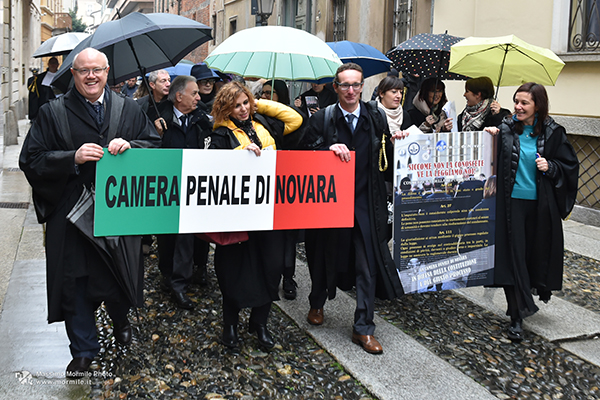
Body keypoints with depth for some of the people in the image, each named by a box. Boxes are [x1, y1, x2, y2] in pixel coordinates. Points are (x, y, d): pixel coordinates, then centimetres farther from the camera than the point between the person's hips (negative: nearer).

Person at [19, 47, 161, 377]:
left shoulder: (128, 109, 7)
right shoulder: (52, 113, 1)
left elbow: (155, 145, 8)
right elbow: (31, 160, -4)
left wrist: (130, 146, -13)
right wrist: (73, 158, -18)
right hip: (71, 212, -1)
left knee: (118, 276, 10)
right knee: (75, 283, 5)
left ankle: (120, 319, 44)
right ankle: (84, 352, 22)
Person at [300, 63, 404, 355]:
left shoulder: (376, 118, 5)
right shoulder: (321, 119, -1)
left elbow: (386, 158, 7)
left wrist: (394, 143, -12)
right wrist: (329, 149, -20)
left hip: (366, 203, 1)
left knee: (367, 265, 0)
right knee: (324, 255, 16)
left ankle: (363, 328, 10)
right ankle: (317, 303, 42)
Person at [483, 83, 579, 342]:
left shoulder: (552, 133, 0)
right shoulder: (505, 130, -2)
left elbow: (570, 165, 5)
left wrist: (550, 167, -13)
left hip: (541, 204, 1)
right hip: (511, 201, -1)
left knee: (537, 252, 12)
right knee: (513, 255, -3)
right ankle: (517, 316, 2)